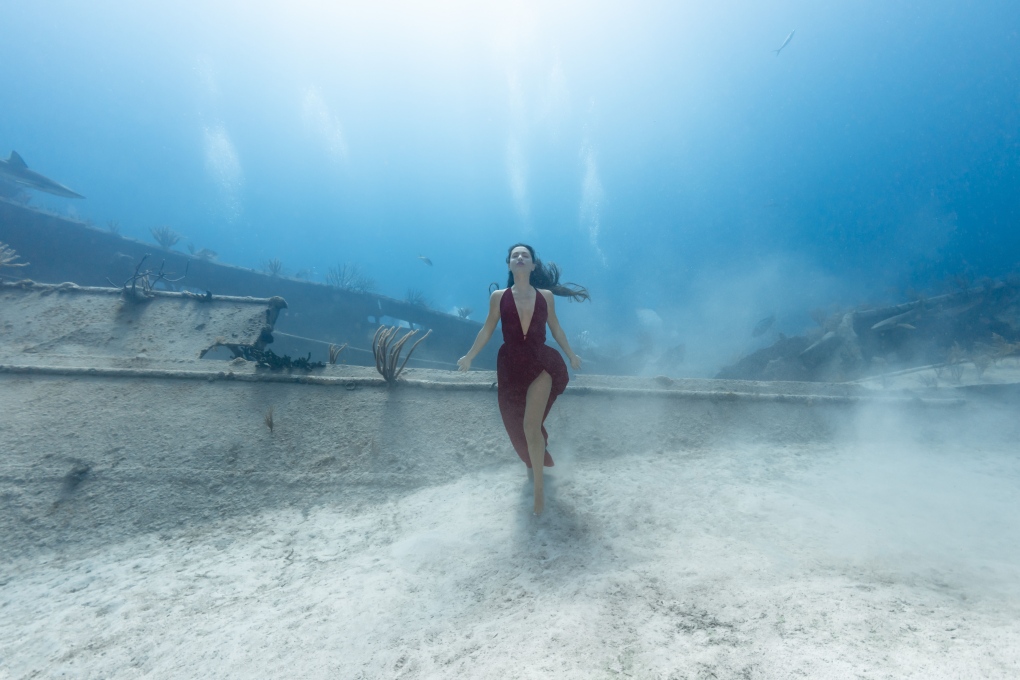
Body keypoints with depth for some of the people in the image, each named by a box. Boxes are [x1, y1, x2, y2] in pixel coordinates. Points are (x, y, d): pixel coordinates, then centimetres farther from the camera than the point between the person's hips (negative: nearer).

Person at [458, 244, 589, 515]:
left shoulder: (546, 296, 1)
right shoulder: (499, 297, -1)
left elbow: (556, 329, 12)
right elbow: (487, 330, 5)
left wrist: (571, 355, 17)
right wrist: (469, 356, 6)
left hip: (540, 364, -1)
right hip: (510, 365, 1)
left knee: (531, 425, -12)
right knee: (518, 425, 16)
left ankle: (539, 487, 6)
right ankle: (534, 460, 48)